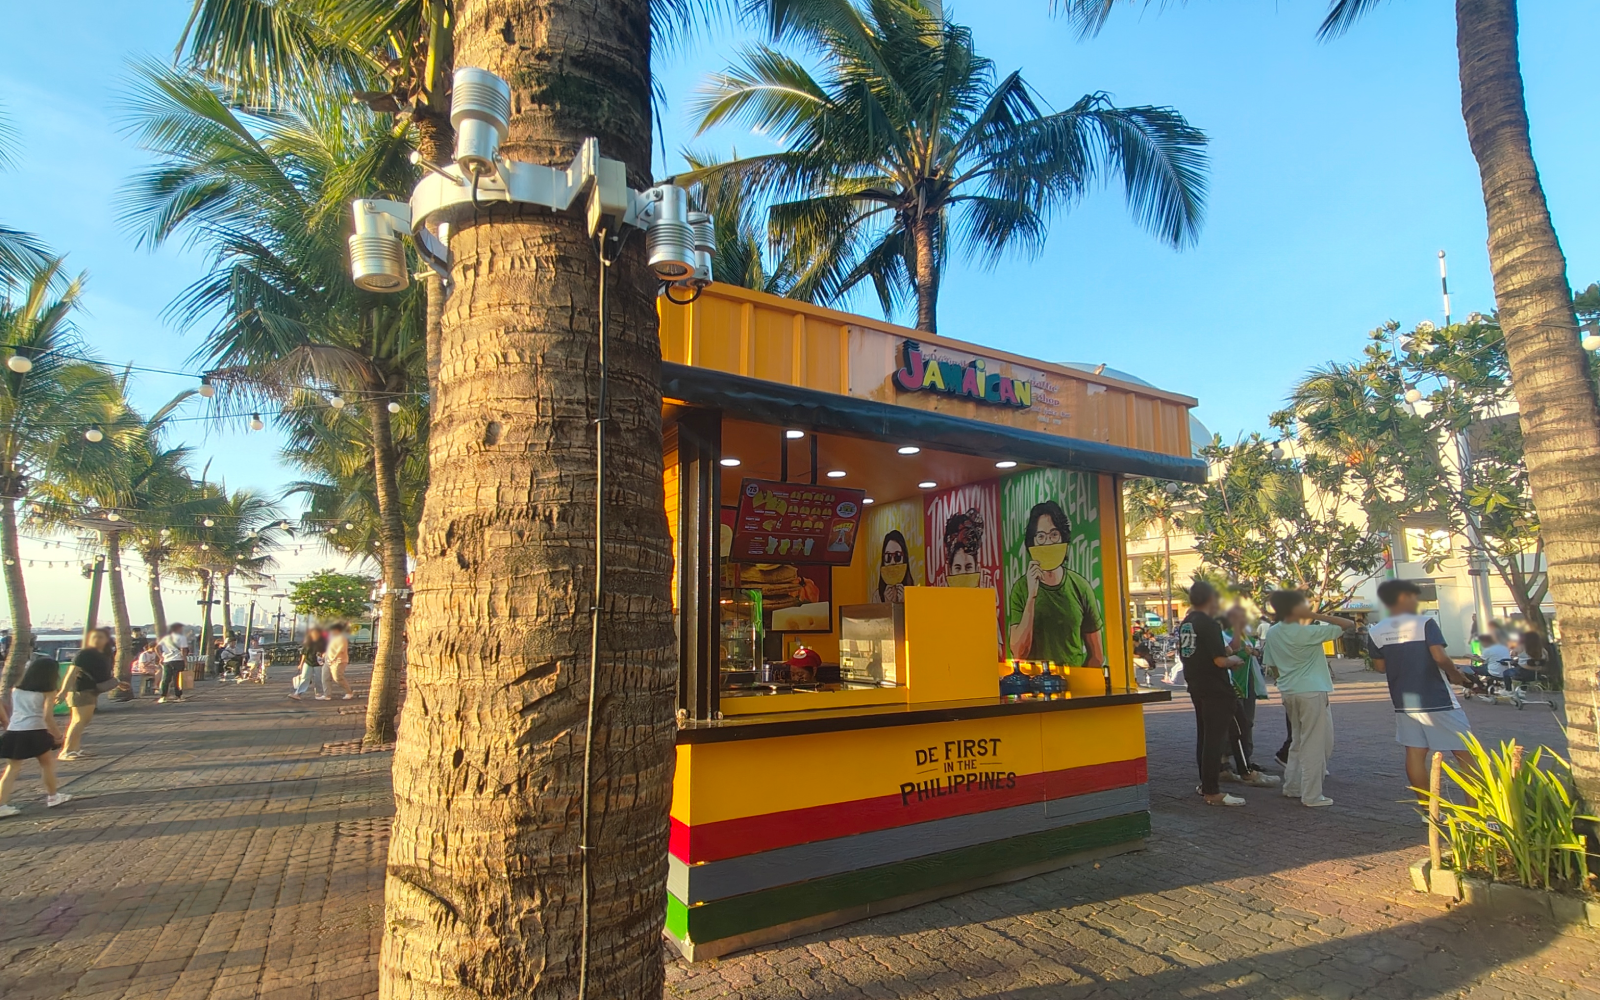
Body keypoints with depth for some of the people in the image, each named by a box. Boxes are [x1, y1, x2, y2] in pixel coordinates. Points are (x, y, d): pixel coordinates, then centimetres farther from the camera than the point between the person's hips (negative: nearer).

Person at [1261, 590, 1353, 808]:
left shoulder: (1271, 633, 4)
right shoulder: (1308, 632, -15)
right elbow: (1348, 624, -13)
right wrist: (1316, 616, -12)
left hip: (1288, 692, 7)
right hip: (1312, 692, -7)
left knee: (1298, 741, 19)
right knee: (1314, 745, 1)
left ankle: (1292, 787, 23)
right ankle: (1312, 796, 5)